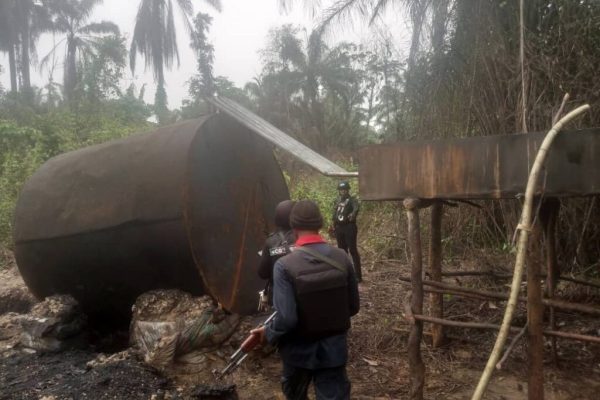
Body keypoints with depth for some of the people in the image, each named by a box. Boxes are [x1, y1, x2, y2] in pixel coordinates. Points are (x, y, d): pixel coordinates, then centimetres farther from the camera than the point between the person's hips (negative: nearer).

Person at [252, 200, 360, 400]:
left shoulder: (285, 265, -23)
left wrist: (268, 334, -7)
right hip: (334, 347, 2)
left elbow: (286, 318, -26)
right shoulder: (342, 258, -11)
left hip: (300, 349, -2)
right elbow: (353, 306, -3)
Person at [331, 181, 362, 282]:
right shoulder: (337, 200, 14)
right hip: (339, 228, 7)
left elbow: (356, 207, -29)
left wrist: (353, 213, -50)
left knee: (353, 250, -9)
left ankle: (358, 275, -6)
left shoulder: (352, 199, -7)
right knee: (342, 250, 12)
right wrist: (333, 224, 14)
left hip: (349, 227, -6)